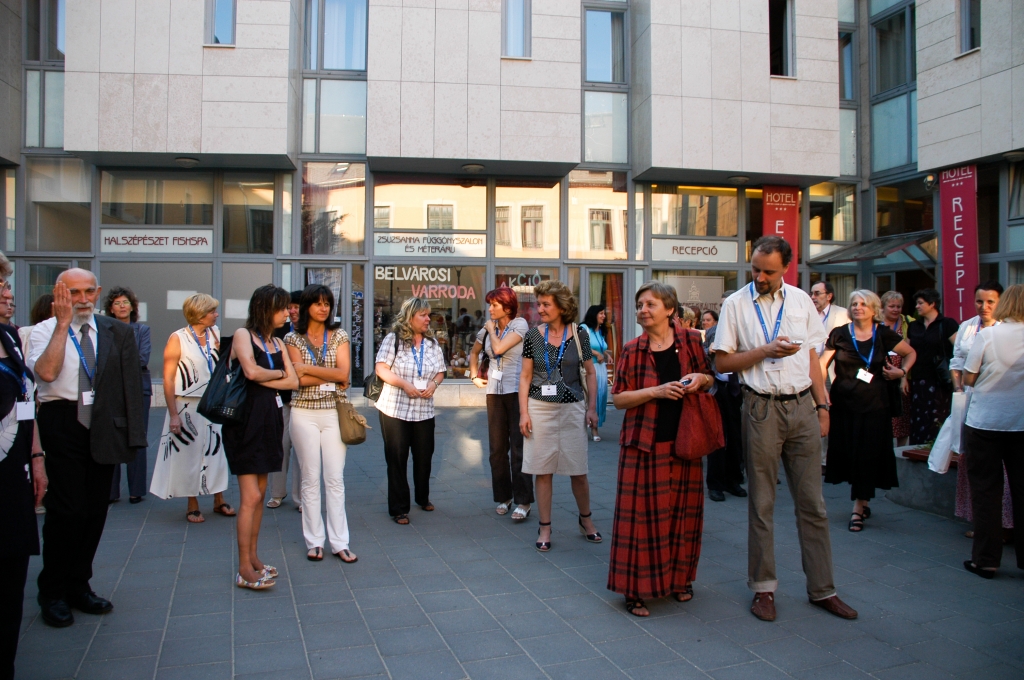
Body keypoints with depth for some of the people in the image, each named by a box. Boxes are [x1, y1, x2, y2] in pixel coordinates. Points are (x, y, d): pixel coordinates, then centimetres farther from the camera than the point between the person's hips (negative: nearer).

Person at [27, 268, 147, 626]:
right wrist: (63, 323, -16)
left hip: (103, 429, 3)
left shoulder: (118, 332, 7)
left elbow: (131, 383, 6)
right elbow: (47, 372, -19)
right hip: (63, 426, -3)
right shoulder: (44, 331, 0)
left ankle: (78, 586, 26)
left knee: (95, 510, 10)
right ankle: (52, 593, 14)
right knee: (67, 510, -4)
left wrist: (132, 433, 0)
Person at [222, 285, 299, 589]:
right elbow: (251, 371, -21)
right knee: (250, 497, -8)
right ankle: (244, 570, -2)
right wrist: (277, 373, -3)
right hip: (245, 419, -7)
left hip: (268, 419, 7)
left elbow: (293, 381, 3)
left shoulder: (277, 342, 13)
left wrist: (262, 379, -10)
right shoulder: (243, 335, -5)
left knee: (259, 494, 11)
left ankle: (253, 556, 20)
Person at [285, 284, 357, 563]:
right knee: (310, 479, 5)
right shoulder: (293, 338, 1)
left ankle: (339, 542, 9)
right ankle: (314, 542, 15)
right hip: (304, 414, -1)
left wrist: (308, 368, -11)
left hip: (333, 412, 1)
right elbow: (299, 379, -10)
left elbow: (343, 373, -8)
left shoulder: (339, 336, 4)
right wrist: (332, 378, -10)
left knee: (335, 479, 3)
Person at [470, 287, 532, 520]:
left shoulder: (520, 324, -8)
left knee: (518, 446, -7)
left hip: (517, 390, -6)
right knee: (497, 447, 8)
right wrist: (474, 376, 15)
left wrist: (491, 329, -5)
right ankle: (503, 496, 20)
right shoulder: (488, 328, 9)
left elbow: (499, 348, -21)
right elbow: (474, 352, 26)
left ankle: (523, 501, -2)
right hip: (495, 391, 6)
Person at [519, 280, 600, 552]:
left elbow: (590, 373, 6)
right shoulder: (533, 336, 0)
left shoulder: (579, 336, -1)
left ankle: (586, 519, 29)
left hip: (572, 409, 0)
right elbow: (525, 376, 2)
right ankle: (545, 527, 17)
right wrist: (524, 412, -4)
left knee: (578, 470, 7)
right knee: (542, 471, 5)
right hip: (540, 409, 1)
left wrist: (592, 407, 0)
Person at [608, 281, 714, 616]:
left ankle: (678, 577, 29)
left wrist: (701, 379, -8)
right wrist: (656, 391, -17)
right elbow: (619, 398, -4)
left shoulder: (690, 340, 3)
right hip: (644, 442, -2)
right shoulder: (632, 350, -1)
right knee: (642, 513, -1)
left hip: (683, 440, 2)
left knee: (682, 511, 10)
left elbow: (709, 380, 15)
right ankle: (636, 588, 11)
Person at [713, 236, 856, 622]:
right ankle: (763, 588, 18)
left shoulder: (800, 300, 9)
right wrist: (765, 351, -13)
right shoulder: (736, 305, 0)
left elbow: (811, 357, 13)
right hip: (761, 409, -3)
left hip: (802, 406, 3)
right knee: (762, 504, 6)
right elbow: (722, 362, -2)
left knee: (812, 502, 7)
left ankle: (822, 589, 18)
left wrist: (822, 405, 8)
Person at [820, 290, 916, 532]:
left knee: (868, 454, -1)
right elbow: (822, 364, -1)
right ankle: (863, 503, 23)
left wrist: (902, 371, -1)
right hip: (843, 403, 1)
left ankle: (858, 508, 7)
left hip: (874, 403, -1)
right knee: (847, 452, 5)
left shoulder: (884, 334, 2)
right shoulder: (839, 334, 1)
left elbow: (911, 353, 16)